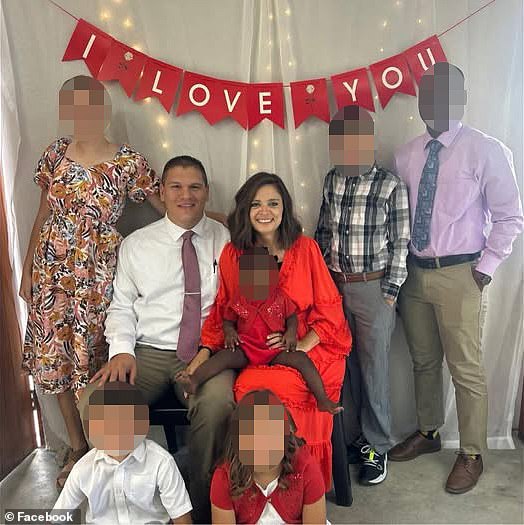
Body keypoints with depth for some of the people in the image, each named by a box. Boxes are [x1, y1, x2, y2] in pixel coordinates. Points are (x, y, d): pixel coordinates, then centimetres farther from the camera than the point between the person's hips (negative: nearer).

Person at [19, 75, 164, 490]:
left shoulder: (128, 162, -7)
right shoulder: (56, 153, 3)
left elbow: (167, 206, 0)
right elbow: (43, 216, 9)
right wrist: (27, 270, 11)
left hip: (97, 276, -4)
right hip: (51, 271, 4)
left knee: (93, 359, 2)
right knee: (55, 357, 11)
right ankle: (77, 447, 31)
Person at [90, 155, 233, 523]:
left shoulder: (226, 240, 7)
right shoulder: (136, 244, 12)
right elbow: (122, 306, 13)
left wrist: (212, 348, -13)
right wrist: (121, 350, -5)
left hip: (207, 354, -1)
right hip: (148, 352, 2)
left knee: (217, 403, -34)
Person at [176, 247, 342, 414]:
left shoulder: (281, 299, 2)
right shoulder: (238, 303, 2)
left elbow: (291, 316, 12)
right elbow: (227, 320, 13)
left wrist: (291, 332, -8)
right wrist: (229, 332, -10)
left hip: (276, 349, 0)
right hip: (246, 348, 0)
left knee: (302, 358, -22)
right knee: (224, 356, -28)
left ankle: (322, 400, -20)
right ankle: (194, 382, -42)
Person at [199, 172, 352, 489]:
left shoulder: (305, 248, 1)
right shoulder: (232, 254, 7)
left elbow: (329, 308, 1)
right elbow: (222, 312, 10)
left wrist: (301, 347, -14)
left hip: (309, 348, -2)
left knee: (256, 389, -29)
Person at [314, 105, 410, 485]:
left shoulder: (390, 185, -8)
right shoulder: (332, 181, 6)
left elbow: (400, 244, -5)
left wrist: (389, 293, -7)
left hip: (373, 289, -4)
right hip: (334, 286, 4)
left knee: (374, 371, 6)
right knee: (341, 367, 13)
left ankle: (376, 446, 24)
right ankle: (347, 436, 31)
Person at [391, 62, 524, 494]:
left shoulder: (486, 151, -7)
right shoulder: (407, 155, 6)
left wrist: (485, 268, -9)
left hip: (459, 275, -4)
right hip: (415, 272, 5)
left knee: (466, 369, 4)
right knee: (423, 361, 18)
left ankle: (472, 455, 24)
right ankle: (427, 433, 38)